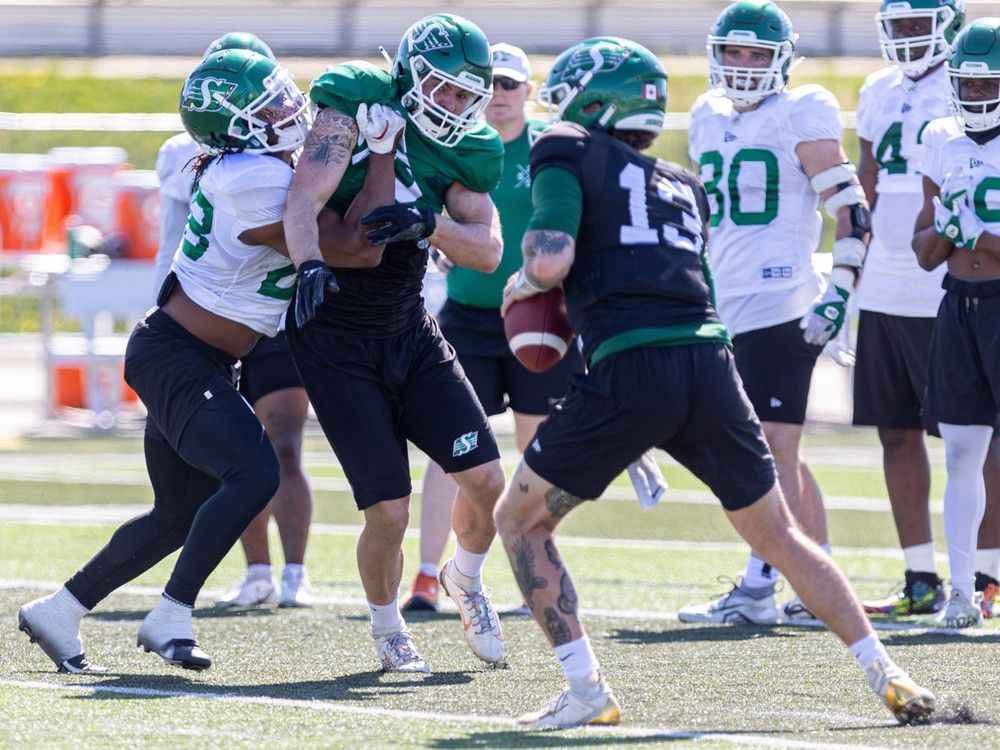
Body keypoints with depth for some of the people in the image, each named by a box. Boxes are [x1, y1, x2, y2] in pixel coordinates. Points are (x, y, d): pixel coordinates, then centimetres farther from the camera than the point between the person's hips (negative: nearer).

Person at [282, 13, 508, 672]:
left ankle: (467, 580, 30)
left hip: (410, 333, 5)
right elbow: (303, 202, -25)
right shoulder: (356, 105, -14)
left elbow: (489, 250, -8)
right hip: (336, 341, -5)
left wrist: (428, 224, -27)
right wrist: (311, 266, -44)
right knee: (390, 512, -9)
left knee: (487, 481, -2)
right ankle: (387, 627, 20)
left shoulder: (464, 152, 1)